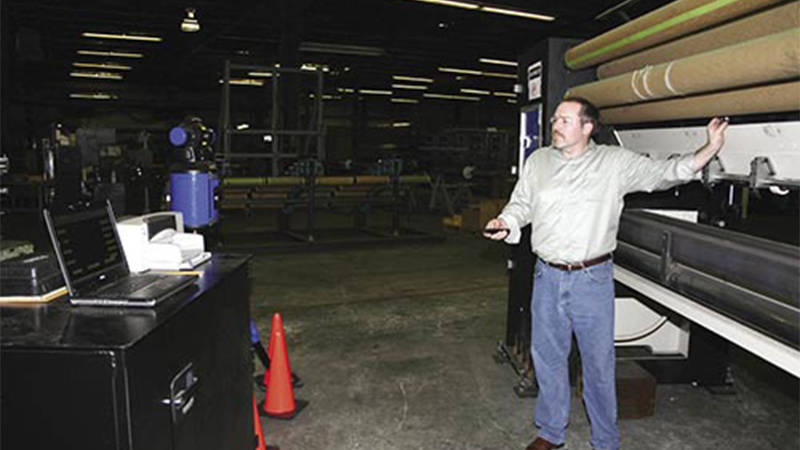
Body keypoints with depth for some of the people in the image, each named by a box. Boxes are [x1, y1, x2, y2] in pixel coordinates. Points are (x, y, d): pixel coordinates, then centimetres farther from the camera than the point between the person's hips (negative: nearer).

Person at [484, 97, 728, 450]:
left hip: (592, 279, -3)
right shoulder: (538, 161, 6)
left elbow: (664, 173, -3)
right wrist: (505, 223, -7)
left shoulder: (615, 162, -2)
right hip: (548, 276, 3)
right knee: (547, 357, 14)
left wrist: (710, 149, -16)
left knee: (599, 362, 8)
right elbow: (521, 203, 13)